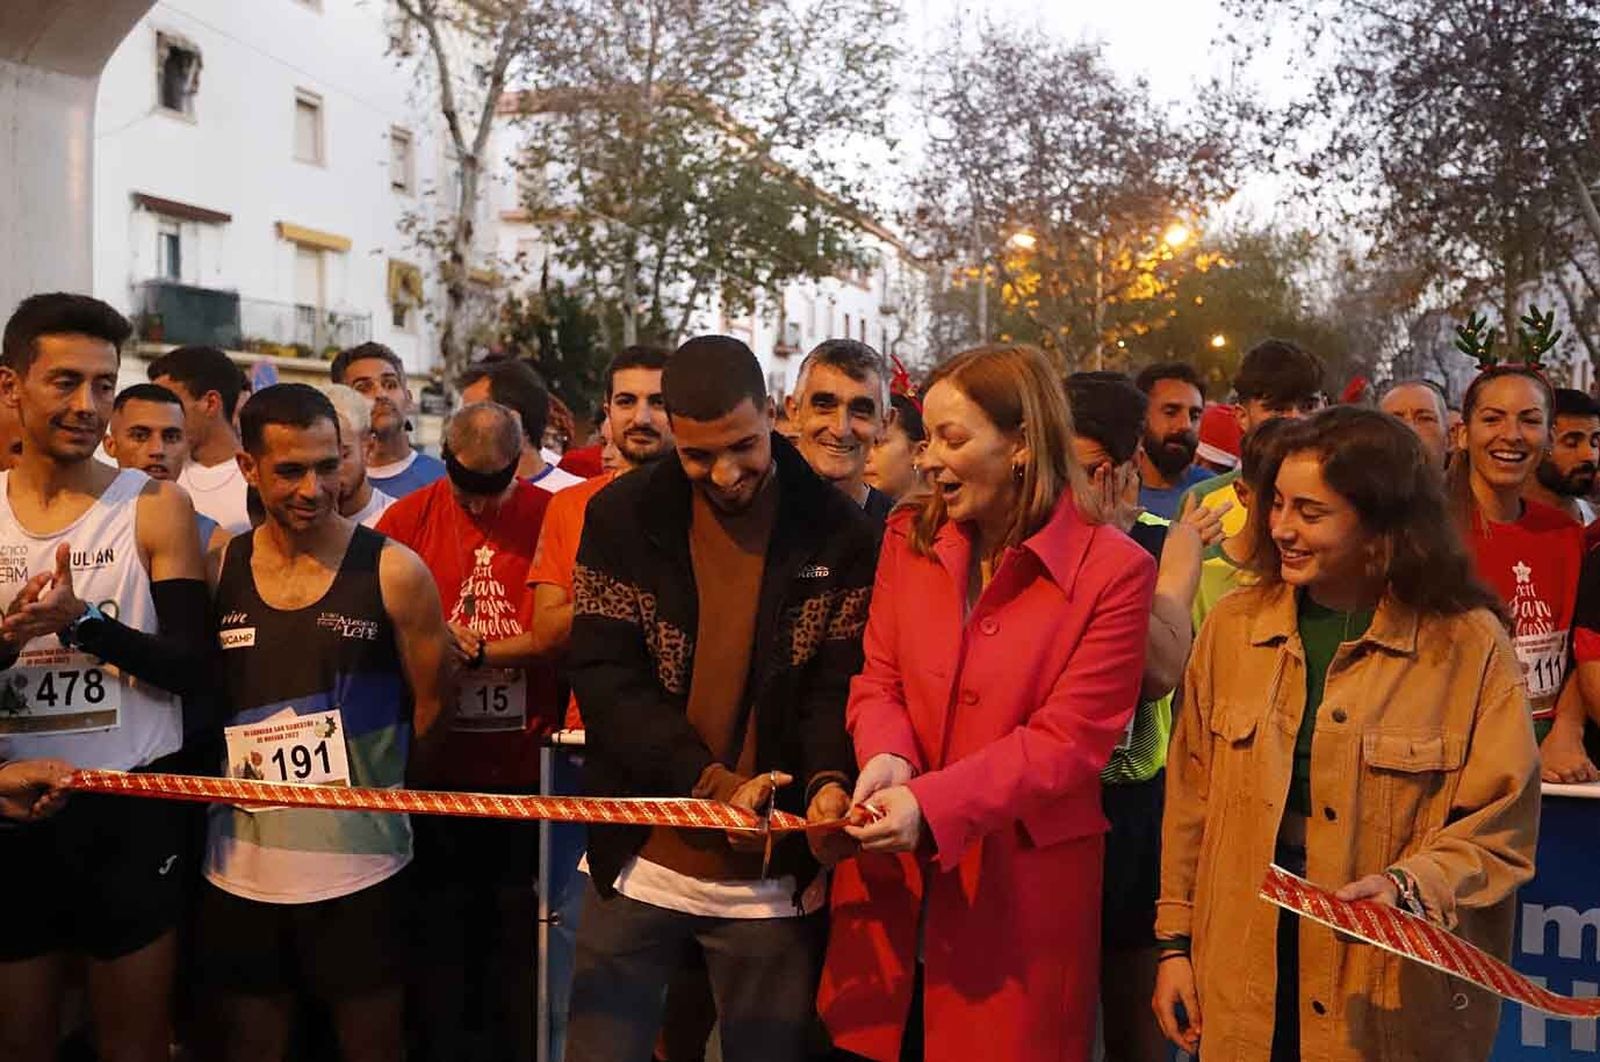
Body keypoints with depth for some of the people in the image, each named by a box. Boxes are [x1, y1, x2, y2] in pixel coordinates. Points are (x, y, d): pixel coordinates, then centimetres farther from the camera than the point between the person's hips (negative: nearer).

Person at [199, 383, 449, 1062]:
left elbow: (431, 707, -1)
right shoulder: (217, 570, 2)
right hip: (240, 865, 3)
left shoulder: (394, 571, -8)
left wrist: (376, 789, 5)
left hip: (359, 865, -3)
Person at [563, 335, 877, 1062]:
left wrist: (829, 781, -25)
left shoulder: (838, 531, -4)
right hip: (639, 858, 1)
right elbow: (603, 676, -9)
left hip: (776, 875, 0)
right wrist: (709, 781, -20)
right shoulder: (621, 517, -4)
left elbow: (840, 683, -5)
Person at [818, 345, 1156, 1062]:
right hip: (894, 880, 4)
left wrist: (932, 804, -24)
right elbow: (878, 681, 5)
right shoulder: (908, 538, 4)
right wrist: (887, 756, -18)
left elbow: (1069, 741, -14)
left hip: (1021, 891, -3)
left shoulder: (1113, 571, -10)